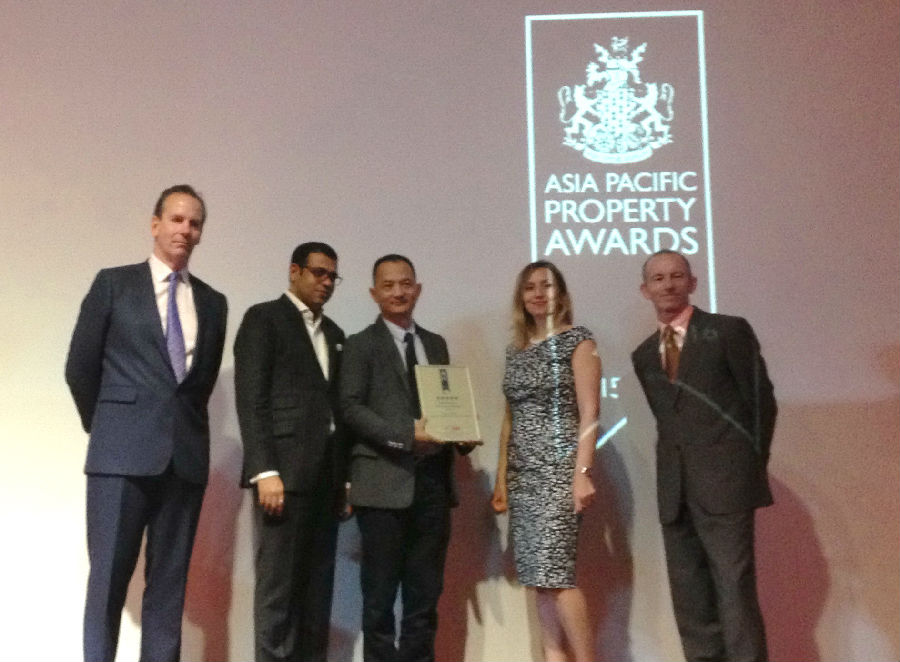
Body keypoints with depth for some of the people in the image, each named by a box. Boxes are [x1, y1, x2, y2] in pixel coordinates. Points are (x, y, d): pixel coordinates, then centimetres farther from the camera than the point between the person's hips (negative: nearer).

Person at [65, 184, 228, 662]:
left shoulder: (212, 302, 13)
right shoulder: (114, 283, 5)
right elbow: (80, 366, 6)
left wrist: (183, 424, 13)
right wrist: (107, 426, 11)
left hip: (185, 454, 3)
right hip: (123, 452, -3)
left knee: (170, 582, 6)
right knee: (109, 577, -2)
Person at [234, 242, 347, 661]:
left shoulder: (334, 334, 21)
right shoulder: (264, 318, 1)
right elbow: (250, 398, -8)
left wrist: (344, 476, 10)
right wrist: (264, 471, -17)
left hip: (326, 475, 7)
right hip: (285, 470, -6)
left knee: (318, 587, 7)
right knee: (278, 585, -4)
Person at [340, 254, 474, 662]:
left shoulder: (436, 344, 18)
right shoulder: (361, 344, 1)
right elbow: (351, 407, -10)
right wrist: (406, 435, -19)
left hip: (433, 480, 5)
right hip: (385, 481, -5)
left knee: (426, 594, 11)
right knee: (380, 594, 4)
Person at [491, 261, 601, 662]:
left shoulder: (577, 340, -1)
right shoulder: (515, 350, 15)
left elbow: (589, 412, -8)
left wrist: (582, 473, -17)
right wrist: (501, 478, 13)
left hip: (559, 469, -6)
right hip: (522, 474, 6)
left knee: (554, 573, -12)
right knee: (539, 577, 5)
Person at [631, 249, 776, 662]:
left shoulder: (729, 330, 1)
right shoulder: (643, 355, 15)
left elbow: (761, 401, 0)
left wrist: (749, 468, 0)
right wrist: (678, 470, 8)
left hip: (724, 484, -5)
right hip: (674, 489, 6)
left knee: (734, 589, -7)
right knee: (688, 594, 7)